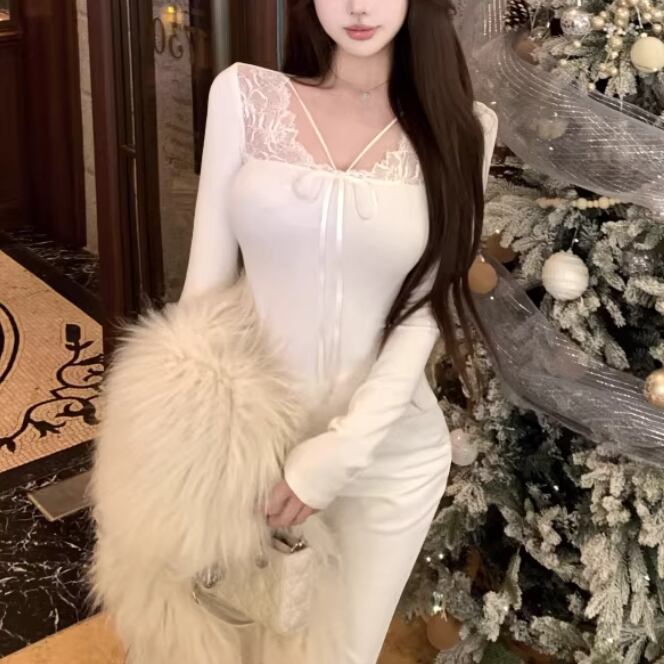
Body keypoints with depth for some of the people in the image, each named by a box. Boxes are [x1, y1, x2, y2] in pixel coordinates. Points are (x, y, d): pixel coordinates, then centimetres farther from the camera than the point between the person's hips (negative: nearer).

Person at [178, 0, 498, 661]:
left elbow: (424, 313, -10)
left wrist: (339, 452, -18)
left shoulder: (459, 126, -6)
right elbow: (206, 279, -4)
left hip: (389, 453, 0)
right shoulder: (244, 93, -6)